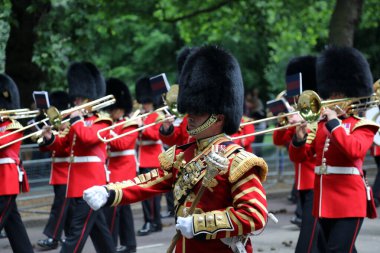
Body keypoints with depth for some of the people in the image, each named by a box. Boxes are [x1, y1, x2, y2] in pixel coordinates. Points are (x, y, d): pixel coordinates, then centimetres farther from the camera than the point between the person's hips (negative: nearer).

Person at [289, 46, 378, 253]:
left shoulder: (362, 126, -2)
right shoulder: (320, 125, 13)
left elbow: (353, 150, -23)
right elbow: (298, 157, 9)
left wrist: (334, 122, -19)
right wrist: (299, 138, -11)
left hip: (349, 204, -6)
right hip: (324, 203, 6)